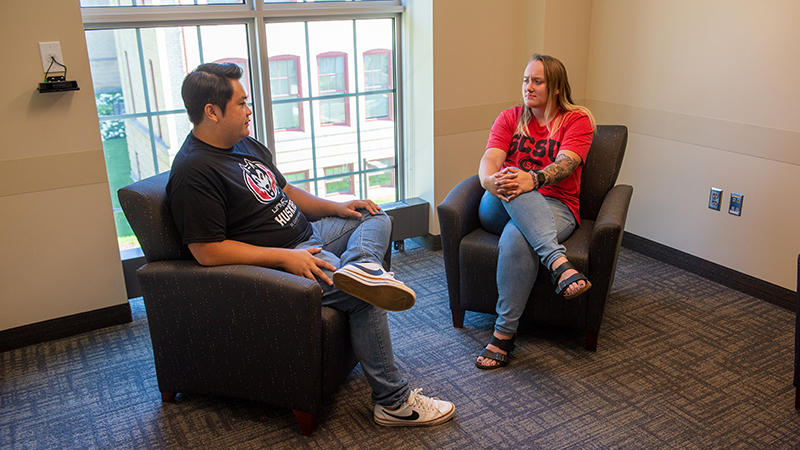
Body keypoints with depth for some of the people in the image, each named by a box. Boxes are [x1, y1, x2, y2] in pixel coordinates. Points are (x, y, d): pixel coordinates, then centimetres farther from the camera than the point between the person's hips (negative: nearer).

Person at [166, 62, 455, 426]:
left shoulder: (244, 144, 14)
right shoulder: (193, 172, -18)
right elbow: (207, 251, -23)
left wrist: (336, 207, 8)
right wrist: (284, 257, -24)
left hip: (307, 234, 10)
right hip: (275, 262, -10)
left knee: (376, 217, 13)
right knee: (364, 298, -20)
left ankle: (360, 266, -22)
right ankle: (393, 402, -9)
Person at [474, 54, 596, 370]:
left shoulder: (577, 119, 7)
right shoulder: (509, 119, 16)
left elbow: (565, 163, -13)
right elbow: (489, 160, -2)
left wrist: (534, 179, -35)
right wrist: (491, 181, -28)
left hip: (554, 207, -2)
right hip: (499, 209, 3)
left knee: (516, 239, -36)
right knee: (511, 183, -34)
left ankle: (504, 333, -28)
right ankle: (558, 262, -46)